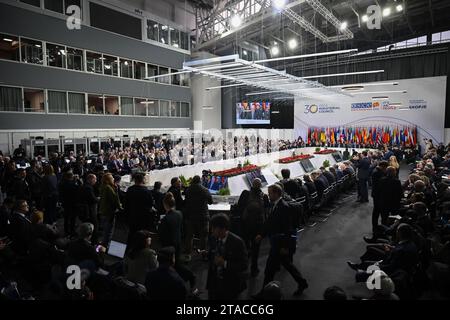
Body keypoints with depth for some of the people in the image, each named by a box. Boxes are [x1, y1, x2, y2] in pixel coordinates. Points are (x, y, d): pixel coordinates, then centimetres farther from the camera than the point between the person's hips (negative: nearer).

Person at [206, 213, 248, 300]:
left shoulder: (237, 242, -21)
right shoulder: (214, 239, -6)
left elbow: (244, 266, -20)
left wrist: (225, 263, -30)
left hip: (230, 284, -4)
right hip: (214, 282, 4)